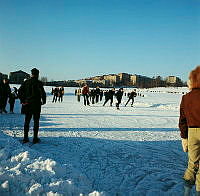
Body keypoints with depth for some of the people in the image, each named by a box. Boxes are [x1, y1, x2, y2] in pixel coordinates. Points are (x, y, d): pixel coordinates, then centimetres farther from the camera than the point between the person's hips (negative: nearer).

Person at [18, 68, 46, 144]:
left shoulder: (26, 82, 3)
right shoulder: (38, 83, -10)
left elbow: (20, 91, 2)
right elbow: (42, 93, -18)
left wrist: (22, 101, 8)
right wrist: (43, 101, -2)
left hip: (27, 104, 4)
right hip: (36, 105, -4)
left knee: (27, 121, 13)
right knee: (36, 121, 5)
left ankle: (25, 137, 15)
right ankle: (35, 138, 6)